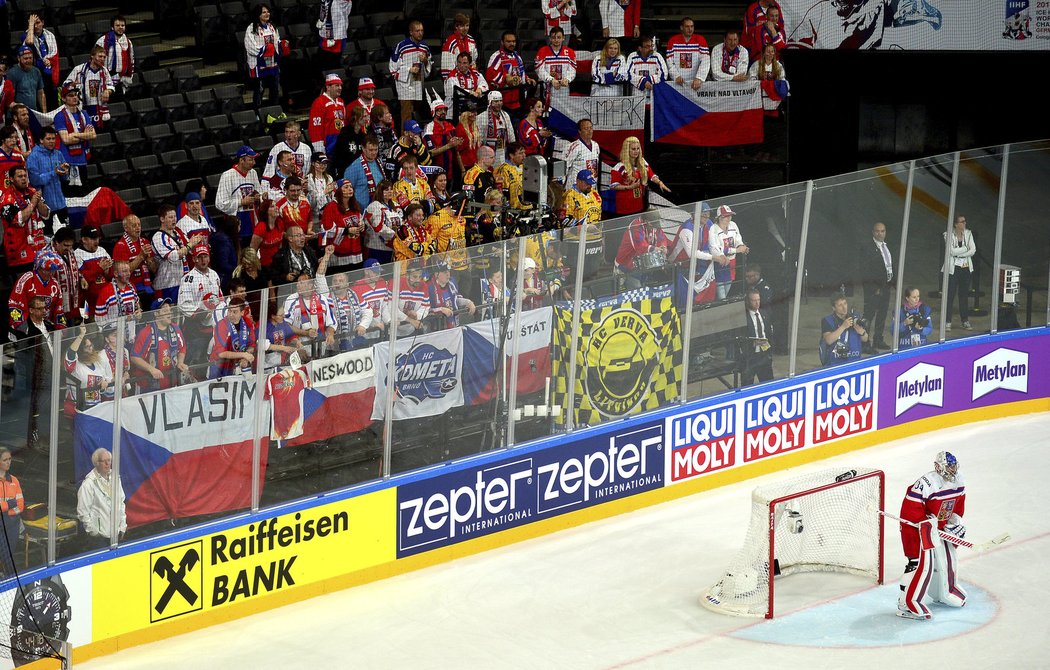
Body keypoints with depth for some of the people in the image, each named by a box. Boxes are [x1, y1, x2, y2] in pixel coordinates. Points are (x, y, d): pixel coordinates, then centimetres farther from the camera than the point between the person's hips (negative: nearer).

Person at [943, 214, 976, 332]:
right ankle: (947, 322, 2)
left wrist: (958, 253, -12)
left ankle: (965, 321, 18)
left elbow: (973, 250, -4)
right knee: (950, 295, -3)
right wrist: (965, 248, -9)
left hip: (966, 268, 4)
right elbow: (952, 251, -19)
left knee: (964, 294, 11)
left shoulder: (968, 233, 4)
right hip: (953, 268, -4)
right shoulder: (949, 235, -9)